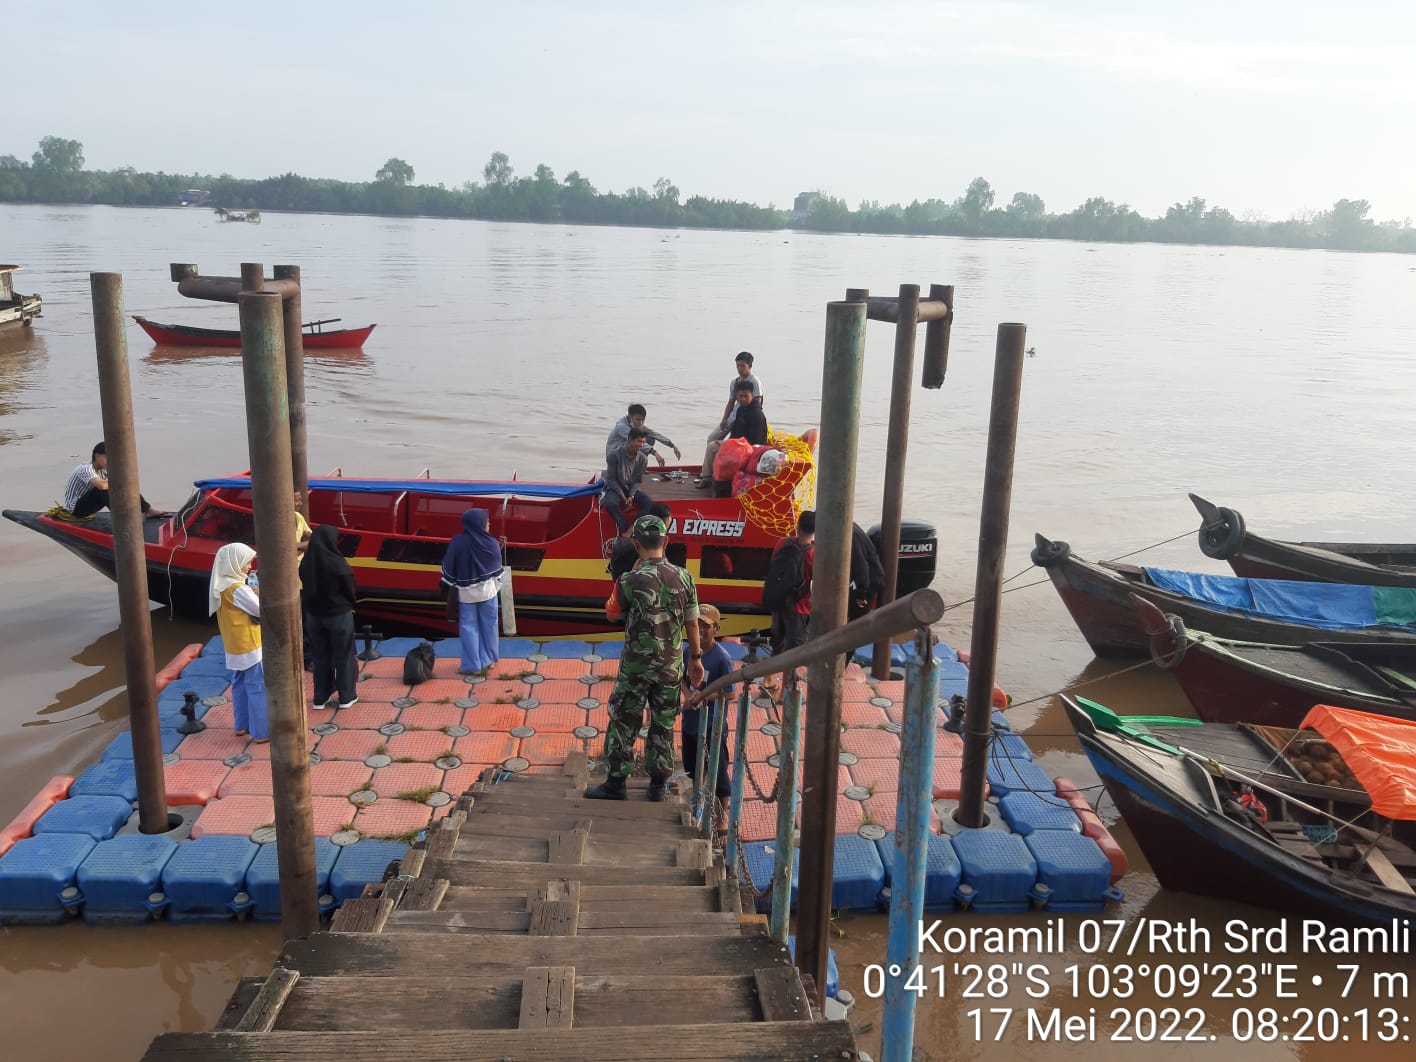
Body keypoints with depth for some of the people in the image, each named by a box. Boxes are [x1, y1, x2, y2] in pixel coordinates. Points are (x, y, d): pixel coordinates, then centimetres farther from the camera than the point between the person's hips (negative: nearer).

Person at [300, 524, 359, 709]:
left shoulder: (305, 562, -8)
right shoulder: (338, 565, -22)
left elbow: (305, 588, 2)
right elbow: (350, 590, -10)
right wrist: (349, 607, 11)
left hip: (313, 614, 4)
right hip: (339, 615, -4)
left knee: (320, 657, 16)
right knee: (343, 656, 11)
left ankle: (321, 697, 24)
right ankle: (346, 696, 19)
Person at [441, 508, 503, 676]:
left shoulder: (457, 543, -14)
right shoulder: (491, 543, -11)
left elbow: (449, 568, -8)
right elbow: (498, 569, 0)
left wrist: (450, 588, 6)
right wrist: (497, 587, 14)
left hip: (466, 592, -1)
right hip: (487, 590, 1)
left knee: (469, 626, 7)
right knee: (489, 624, 13)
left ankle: (472, 665, 9)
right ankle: (487, 660, 22)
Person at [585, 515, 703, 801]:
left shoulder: (630, 581, -18)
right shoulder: (684, 578, -8)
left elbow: (611, 614, 1)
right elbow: (692, 623, 0)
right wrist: (695, 658, 14)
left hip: (636, 665, -3)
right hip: (671, 666, 3)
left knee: (624, 723, 11)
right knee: (663, 725, 15)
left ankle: (616, 782, 20)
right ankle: (659, 784, 25)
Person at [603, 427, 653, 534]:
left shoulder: (643, 459, -7)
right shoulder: (615, 456, -18)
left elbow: (638, 481, 0)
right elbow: (611, 479, -13)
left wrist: (631, 496, -17)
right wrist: (622, 496, -20)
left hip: (631, 488, 4)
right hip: (615, 488, -4)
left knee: (648, 502, -24)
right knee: (611, 503, -37)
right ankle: (625, 530, -24)